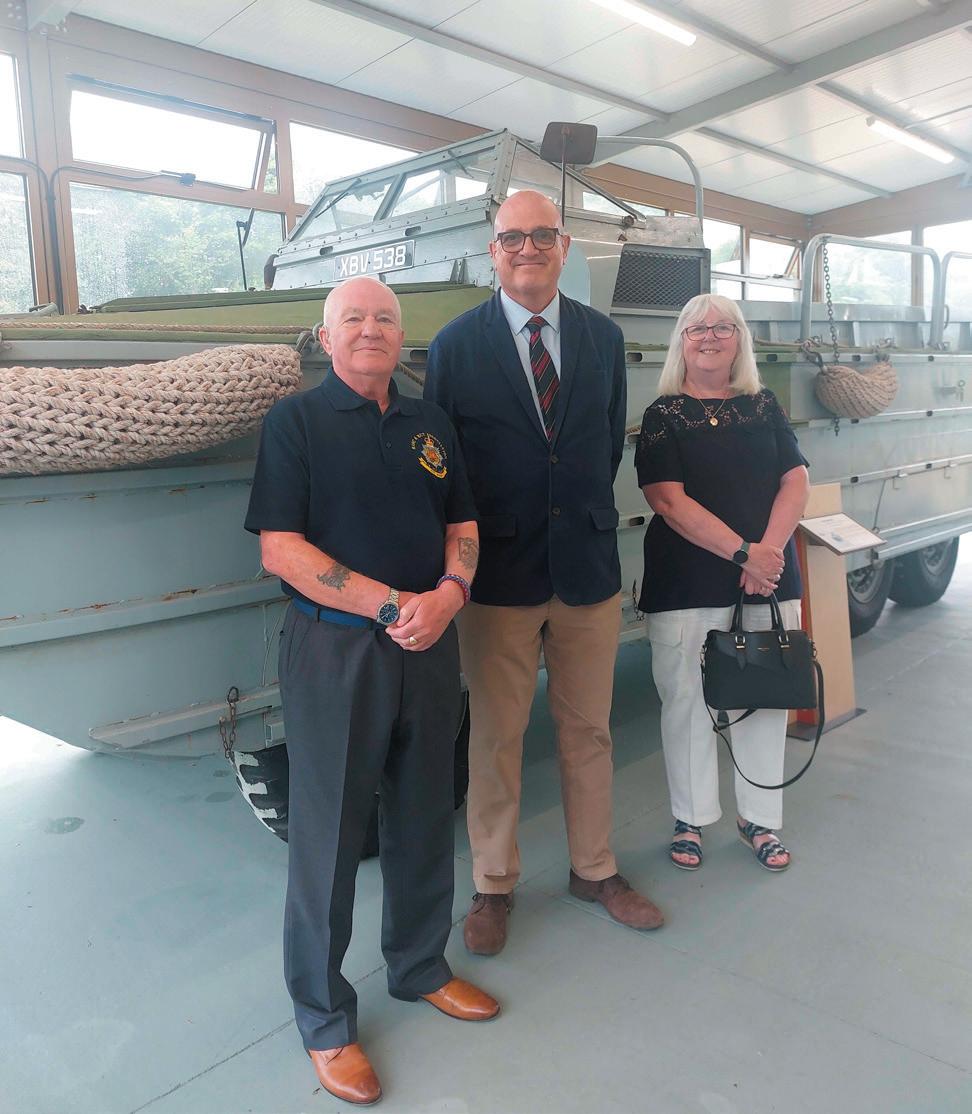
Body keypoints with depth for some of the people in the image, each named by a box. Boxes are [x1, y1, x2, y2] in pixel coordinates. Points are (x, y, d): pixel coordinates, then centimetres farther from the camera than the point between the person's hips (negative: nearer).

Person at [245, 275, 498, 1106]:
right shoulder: (295, 421, -4)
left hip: (430, 644, 5)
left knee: (424, 817, 16)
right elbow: (280, 549, -12)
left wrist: (448, 594, -9)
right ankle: (325, 1019, 24)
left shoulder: (430, 424, 12)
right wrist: (390, 605, -17)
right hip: (334, 648, -5)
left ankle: (421, 967, 38)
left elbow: (462, 525, 12)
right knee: (330, 832, 5)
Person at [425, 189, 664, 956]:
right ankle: (494, 886, 28)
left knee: (589, 730, 14)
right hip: (498, 574, -3)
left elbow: (611, 442, 13)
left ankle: (595, 870, 35)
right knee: (496, 736, 8)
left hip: (589, 567, 3)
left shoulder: (604, 337, 7)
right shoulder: (456, 344, -2)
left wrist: (591, 520, 7)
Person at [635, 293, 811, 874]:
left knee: (766, 696, 8)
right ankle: (690, 820, 21)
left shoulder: (764, 406, 11)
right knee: (687, 699, 3)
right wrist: (743, 553, -17)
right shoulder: (664, 415, 1)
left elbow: (796, 483, 5)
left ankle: (759, 817, 25)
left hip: (770, 580, 3)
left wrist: (769, 550, -12)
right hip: (687, 585, -3)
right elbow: (668, 500, -10)